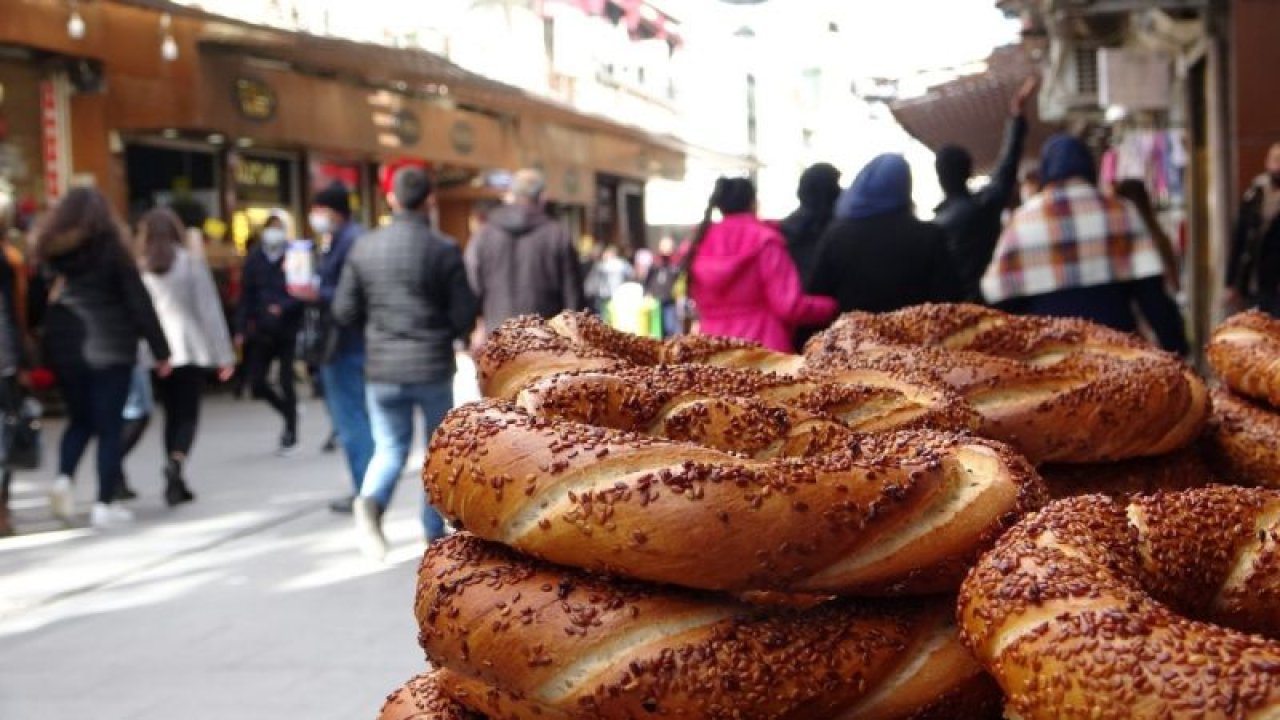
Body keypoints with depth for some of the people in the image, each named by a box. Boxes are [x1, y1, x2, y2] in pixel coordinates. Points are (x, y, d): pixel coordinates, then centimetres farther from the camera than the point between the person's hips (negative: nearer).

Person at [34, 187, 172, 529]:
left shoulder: (47, 251, 5)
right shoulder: (110, 248, -5)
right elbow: (139, 303, -6)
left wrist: (36, 354, 7)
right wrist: (160, 350, -2)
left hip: (64, 350, 4)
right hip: (110, 349, -4)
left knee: (80, 420, 19)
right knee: (109, 427, 3)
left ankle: (63, 479, -3)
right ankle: (105, 505, 2)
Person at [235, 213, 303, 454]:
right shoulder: (255, 260, 3)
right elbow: (246, 296, 6)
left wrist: (283, 307, -26)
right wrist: (241, 329, 2)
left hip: (287, 331, -4)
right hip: (261, 332, 4)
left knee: (286, 380, 0)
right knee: (257, 384, 3)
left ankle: (291, 434, 16)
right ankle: (289, 414, 29)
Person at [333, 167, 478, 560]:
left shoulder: (364, 248, -1)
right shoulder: (444, 250, -9)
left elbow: (344, 312, 1)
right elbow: (464, 316, -9)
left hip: (382, 368, 2)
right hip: (433, 367, -2)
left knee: (390, 446, 13)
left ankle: (371, 500, -16)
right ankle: (435, 531, 20)